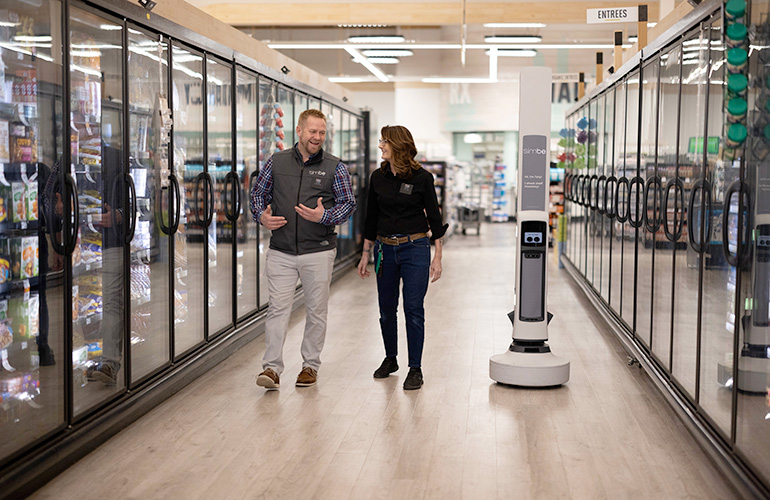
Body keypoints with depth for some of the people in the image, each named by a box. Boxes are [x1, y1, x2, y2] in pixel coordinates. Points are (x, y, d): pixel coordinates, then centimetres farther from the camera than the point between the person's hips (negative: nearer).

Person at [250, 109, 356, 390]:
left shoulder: (335, 168, 3)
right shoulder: (277, 162, 7)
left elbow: (349, 203, 1)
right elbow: (258, 193, 14)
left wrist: (324, 216, -16)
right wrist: (262, 216, -6)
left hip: (318, 252, 0)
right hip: (281, 251, 1)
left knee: (316, 310, 6)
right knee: (278, 308, -4)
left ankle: (310, 366, 19)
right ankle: (271, 368, -3)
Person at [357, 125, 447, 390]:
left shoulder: (421, 177, -6)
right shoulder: (378, 177, 5)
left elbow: (434, 217, -2)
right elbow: (371, 218, 12)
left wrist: (437, 256, -6)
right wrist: (365, 255, 12)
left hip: (415, 249, -4)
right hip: (385, 248, 4)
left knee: (414, 309, -3)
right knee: (386, 309, 11)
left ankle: (415, 368, 6)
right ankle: (390, 359, 30)